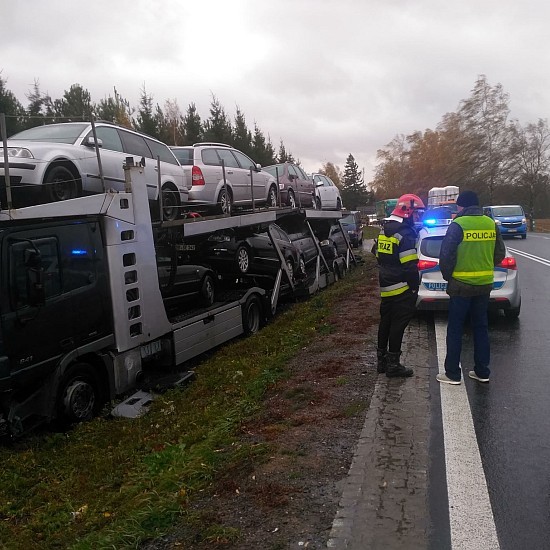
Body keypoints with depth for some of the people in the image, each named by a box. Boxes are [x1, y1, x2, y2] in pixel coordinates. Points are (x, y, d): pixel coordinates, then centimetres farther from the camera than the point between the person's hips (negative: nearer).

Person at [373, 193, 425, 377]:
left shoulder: (384, 229, 12)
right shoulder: (405, 233, -17)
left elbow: (377, 254, 21)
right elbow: (410, 266, -19)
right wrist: (414, 286, -11)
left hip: (385, 287, 9)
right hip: (402, 289, -9)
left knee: (385, 321, 15)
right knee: (398, 324, -2)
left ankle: (382, 360, 24)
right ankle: (393, 364, 4)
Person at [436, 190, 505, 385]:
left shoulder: (458, 224, -12)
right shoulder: (491, 224, 5)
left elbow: (446, 254, -15)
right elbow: (500, 254, 10)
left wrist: (447, 275, 1)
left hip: (461, 285, -5)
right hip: (484, 284, 5)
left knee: (455, 329, 3)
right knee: (481, 328, 15)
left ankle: (452, 373, 7)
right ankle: (482, 371, 21)